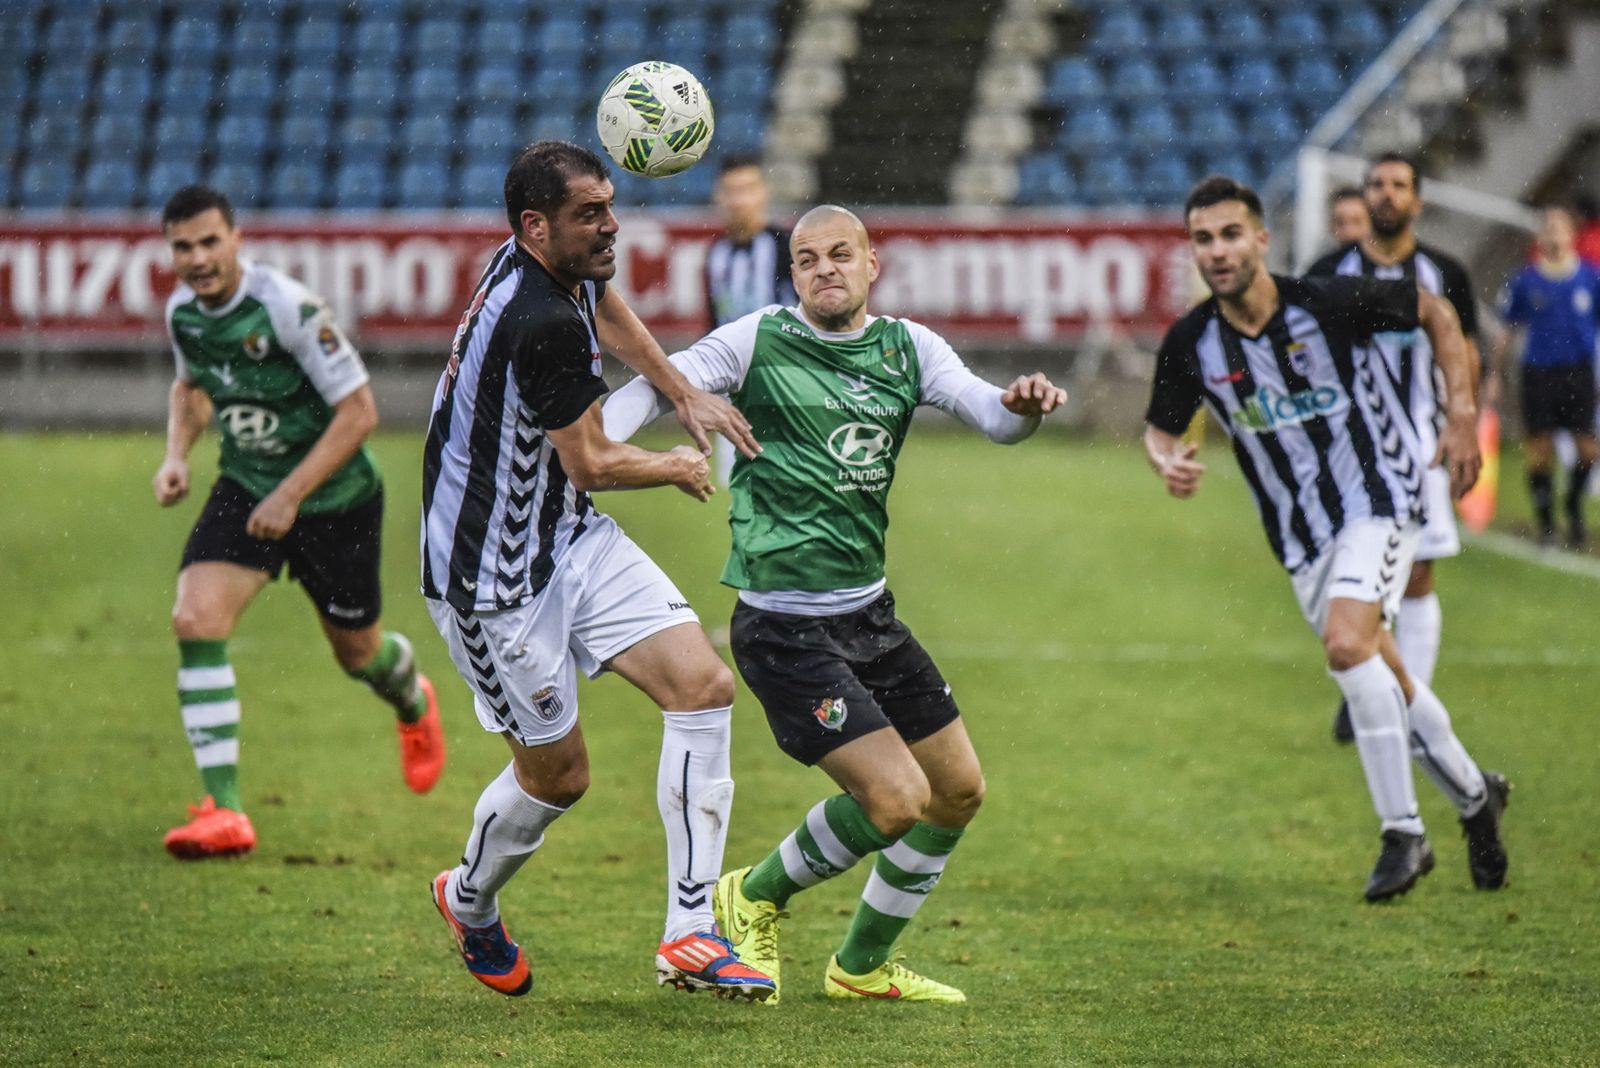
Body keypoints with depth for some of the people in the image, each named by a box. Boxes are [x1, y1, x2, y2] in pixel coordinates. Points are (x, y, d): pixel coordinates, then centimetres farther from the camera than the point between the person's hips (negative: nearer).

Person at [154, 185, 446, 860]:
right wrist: (176, 455, -1)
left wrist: (290, 495, -25)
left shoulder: (286, 305, -26)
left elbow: (358, 411, -22)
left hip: (336, 500, -4)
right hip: (245, 490, 4)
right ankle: (223, 811, -18)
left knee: (358, 651, 13)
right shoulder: (182, 310, -7)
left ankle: (414, 704, 54)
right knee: (195, 620, -19)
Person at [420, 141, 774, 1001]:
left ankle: (690, 933, -6)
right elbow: (591, 465, -17)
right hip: (496, 575, -9)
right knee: (558, 773, 4)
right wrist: (679, 469, 2)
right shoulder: (543, 324, -29)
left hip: (570, 538, 9)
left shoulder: (567, 269, 0)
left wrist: (686, 395, 29)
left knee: (704, 685, -6)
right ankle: (469, 902, 38)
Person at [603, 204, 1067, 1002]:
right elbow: (655, 387, -4)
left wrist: (1022, 405, -28)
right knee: (897, 801, -16)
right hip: (785, 627, -7)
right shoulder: (758, 341, -5)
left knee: (960, 791, 12)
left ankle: (862, 966, 29)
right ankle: (755, 898, 11)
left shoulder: (906, 346, 7)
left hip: (869, 613, 7)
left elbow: (989, 414, -5)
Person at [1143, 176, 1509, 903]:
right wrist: (1167, 462, -16)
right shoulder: (1191, 344, -9)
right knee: (1384, 681, 12)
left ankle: (1403, 833, -15)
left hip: (1379, 497, -5)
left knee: (1346, 643, -26)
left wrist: (1460, 415, -7)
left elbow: (1435, 314, -2)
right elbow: (1160, 428, 8)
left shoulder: (1331, 304, -18)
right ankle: (1474, 797, 37)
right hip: (1299, 537, 5)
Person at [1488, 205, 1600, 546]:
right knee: (1540, 451, -2)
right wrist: (1495, 377, 9)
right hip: (1538, 373, -1)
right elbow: (1510, 332, 10)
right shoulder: (1524, 281, 3)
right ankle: (1545, 520, 13)